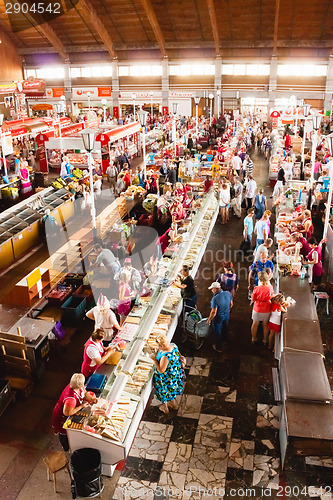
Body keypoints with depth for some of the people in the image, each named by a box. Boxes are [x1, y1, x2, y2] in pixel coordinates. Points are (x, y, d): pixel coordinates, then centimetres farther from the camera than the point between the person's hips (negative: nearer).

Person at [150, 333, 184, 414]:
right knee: (172, 389, 33)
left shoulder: (165, 356, -42)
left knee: (164, 392, 22)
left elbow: (161, 370, -31)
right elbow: (179, 356, 2)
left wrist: (154, 359, -29)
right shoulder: (173, 346, -18)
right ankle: (173, 403, 57)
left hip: (166, 378, -7)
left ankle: (165, 408, 48)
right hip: (175, 373, 7)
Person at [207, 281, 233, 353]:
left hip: (218, 318, -6)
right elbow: (231, 304, 0)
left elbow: (213, 313, -29)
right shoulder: (228, 293, -16)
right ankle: (224, 338, 61)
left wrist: (209, 319, -11)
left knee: (217, 332, 18)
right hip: (227, 315, 6)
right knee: (225, 328, 33)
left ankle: (218, 347, 36)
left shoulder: (215, 299, -35)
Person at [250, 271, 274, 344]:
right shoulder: (270, 287, -18)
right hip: (267, 310, 2)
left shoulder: (257, 288, -23)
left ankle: (253, 338, 37)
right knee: (265, 325, 21)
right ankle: (265, 340, 35)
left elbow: (253, 299, -10)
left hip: (257, 309, -1)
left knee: (255, 324, 20)